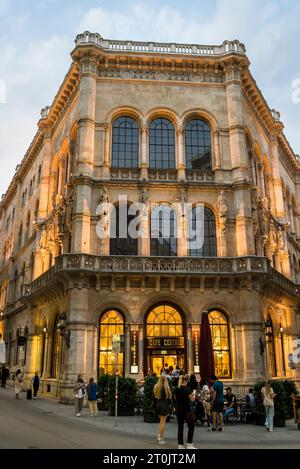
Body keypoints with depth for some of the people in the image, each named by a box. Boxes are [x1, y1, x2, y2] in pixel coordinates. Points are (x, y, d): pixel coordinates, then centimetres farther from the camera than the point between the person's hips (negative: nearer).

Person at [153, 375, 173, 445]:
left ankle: (159, 435, 13)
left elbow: (154, 398, 9)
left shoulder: (155, 387, 5)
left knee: (161, 421, 20)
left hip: (158, 405, 5)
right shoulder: (166, 387, -12)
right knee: (163, 421, 1)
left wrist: (155, 406, 16)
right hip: (165, 405, -5)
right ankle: (161, 439, 3)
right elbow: (169, 397, -11)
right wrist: (171, 406, -4)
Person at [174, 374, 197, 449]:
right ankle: (189, 445, 4)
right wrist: (194, 394, 9)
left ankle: (180, 445, 12)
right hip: (186, 410, -6)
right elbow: (192, 399, -11)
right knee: (191, 426, 6)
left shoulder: (176, 389, 4)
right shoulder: (187, 389, -15)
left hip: (178, 409, 6)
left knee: (180, 427, 10)